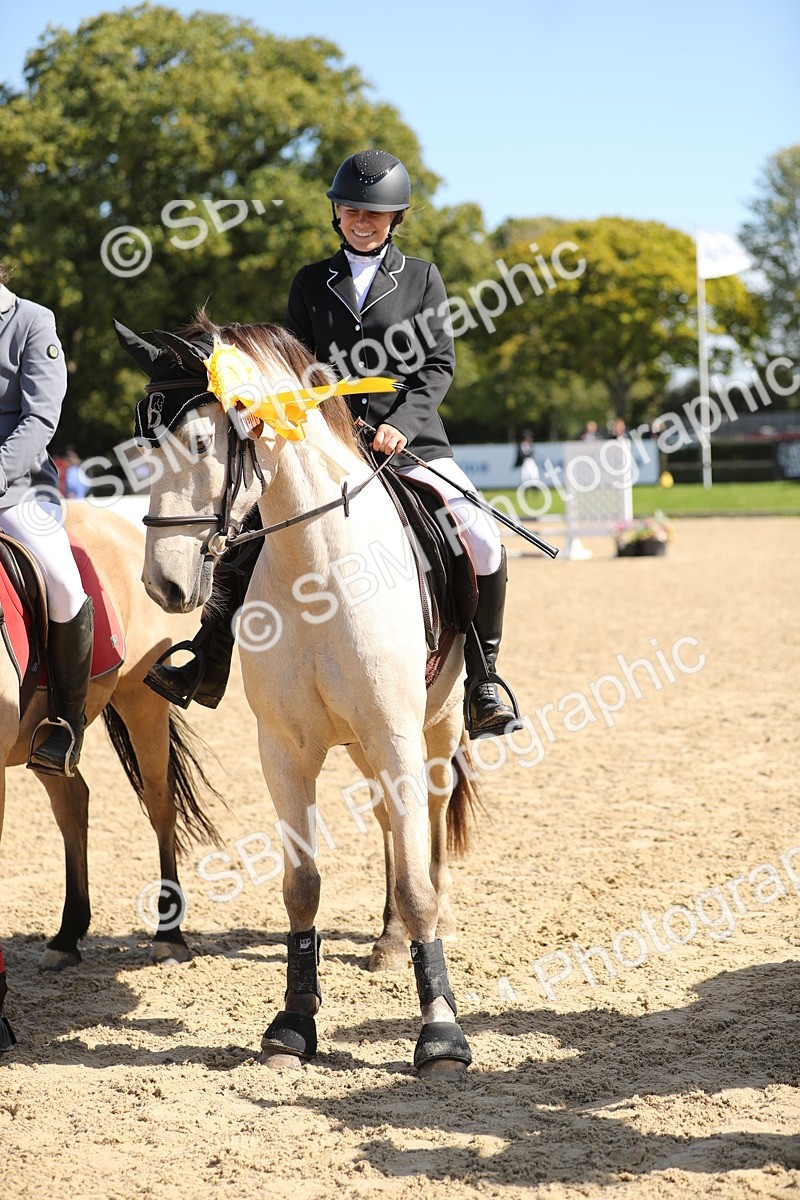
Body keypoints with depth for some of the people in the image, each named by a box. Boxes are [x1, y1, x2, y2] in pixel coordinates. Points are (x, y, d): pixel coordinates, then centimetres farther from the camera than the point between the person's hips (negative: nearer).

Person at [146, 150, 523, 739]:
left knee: (485, 544, -19)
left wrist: (403, 423, -16)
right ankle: (205, 672, 4)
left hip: (413, 443, -2)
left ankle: (483, 681, -4)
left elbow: (440, 364, 0)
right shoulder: (311, 283, 11)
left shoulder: (422, 277, 7)